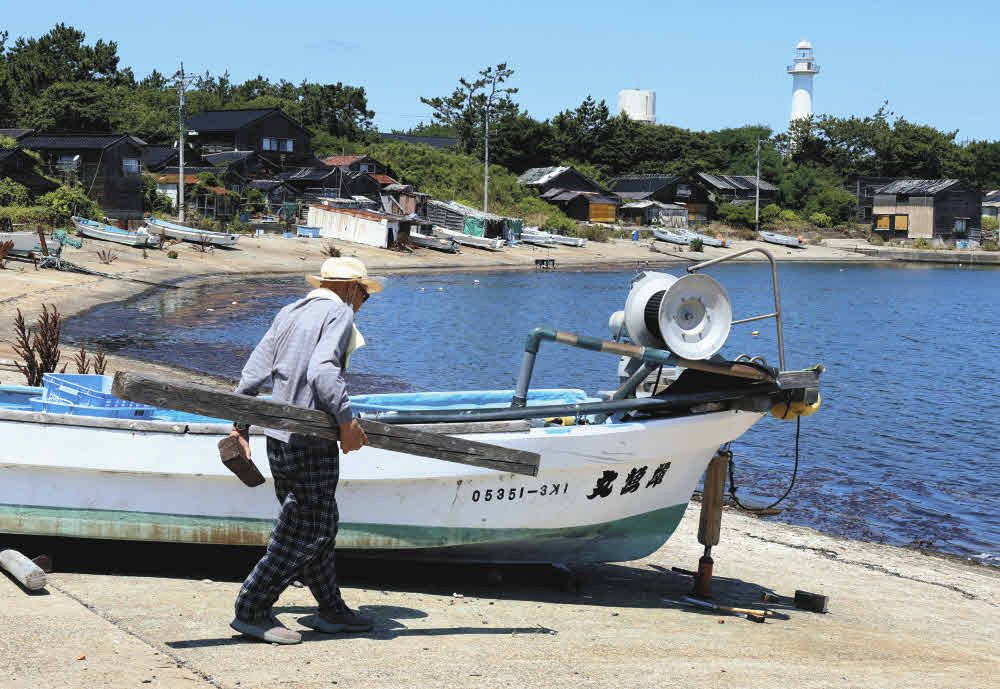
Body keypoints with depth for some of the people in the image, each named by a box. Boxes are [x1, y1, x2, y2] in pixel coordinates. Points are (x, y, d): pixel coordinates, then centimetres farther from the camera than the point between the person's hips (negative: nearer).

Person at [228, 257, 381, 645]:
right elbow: (322, 370, -22)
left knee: (320, 524, 16)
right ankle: (251, 612, -2)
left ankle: (331, 610, 24)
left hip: (278, 437, 9)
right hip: (310, 440, -9)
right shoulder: (339, 314, -6)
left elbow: (254, 370, 14)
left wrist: (241, 424, 18)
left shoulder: (289, 313, 17)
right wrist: (346, 420, -21)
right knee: (306, 530, -3)